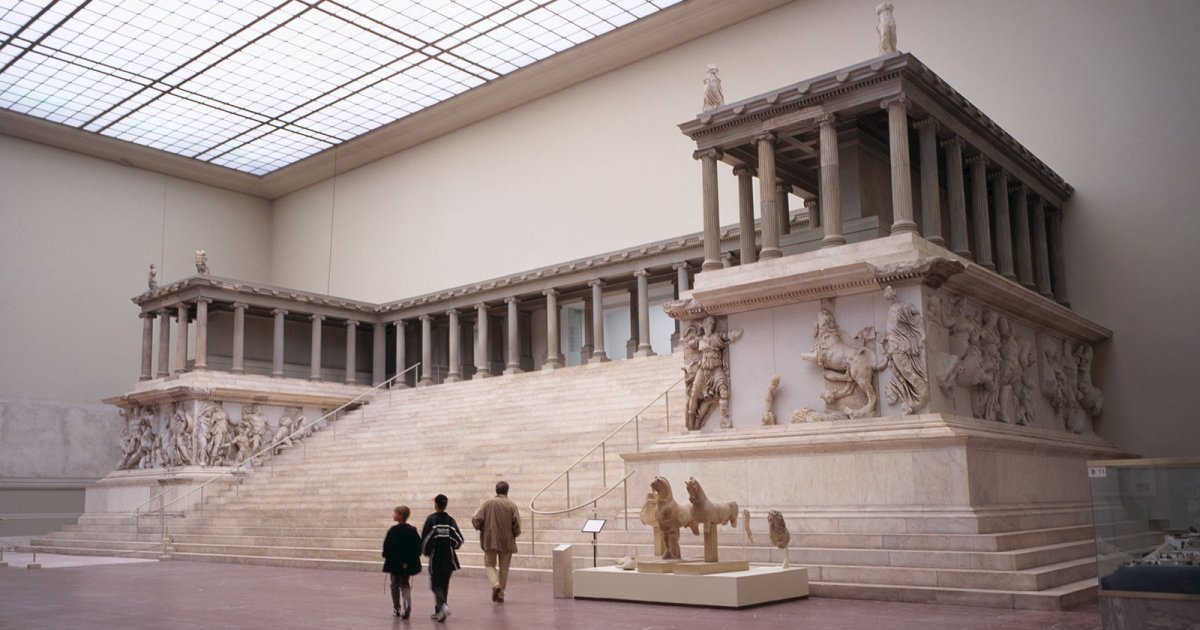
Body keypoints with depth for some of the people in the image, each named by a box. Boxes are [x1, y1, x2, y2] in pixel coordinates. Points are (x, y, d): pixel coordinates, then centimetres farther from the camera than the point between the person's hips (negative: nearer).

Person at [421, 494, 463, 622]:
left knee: (436, 585, 4)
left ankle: (443, 605, -20)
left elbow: (425, 538, -10)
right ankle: (438, 612, 20)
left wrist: (426, 551, 9)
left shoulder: (431, 519, -8)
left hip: (435, 557, -3)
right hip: (449, 558, 3)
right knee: (444, 584, 15)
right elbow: (459, 539, -6)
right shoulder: (450, 520, 0)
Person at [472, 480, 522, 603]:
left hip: (490, 541, 0)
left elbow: (476, 520, -8)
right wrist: (514, 534, 10)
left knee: (490, 565, 12)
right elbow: (517, 524, -11)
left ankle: (495, 584, -13)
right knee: (504, 568, 13)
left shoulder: (487, 503, -1)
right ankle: (500, 594, 15)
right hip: (507, 541, 0)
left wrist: (483, 530, 11)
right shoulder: (512, 505, -4)